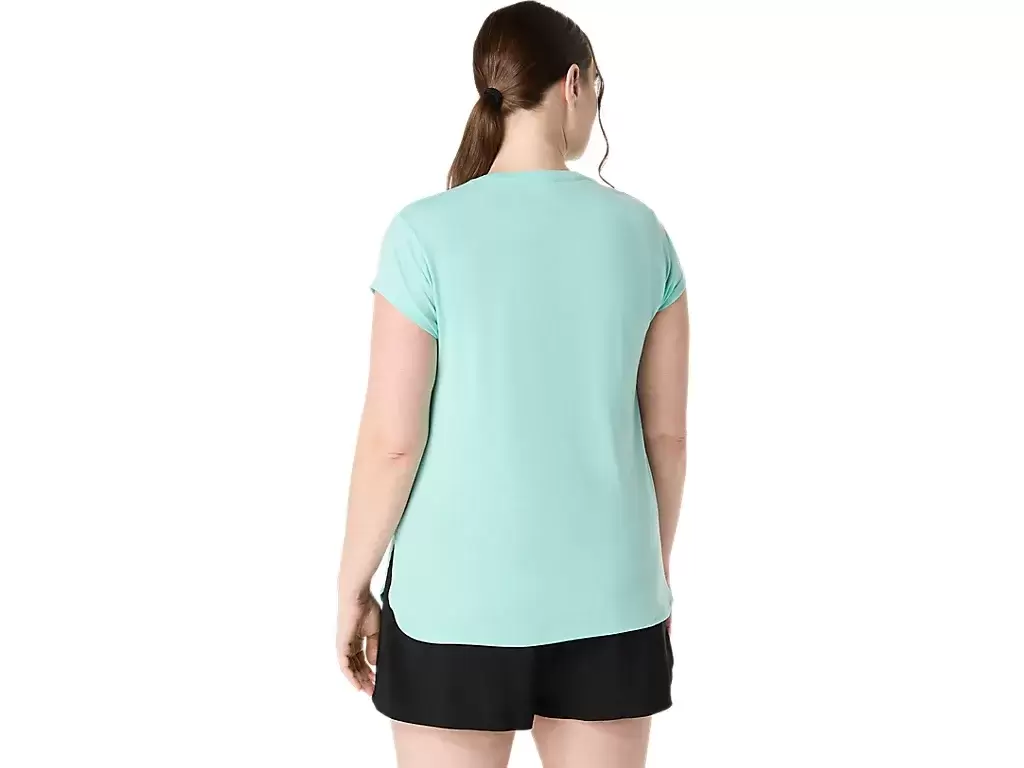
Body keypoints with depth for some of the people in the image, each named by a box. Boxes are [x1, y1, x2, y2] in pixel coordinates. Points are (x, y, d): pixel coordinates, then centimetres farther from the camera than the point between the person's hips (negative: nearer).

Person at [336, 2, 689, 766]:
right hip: (609, 596, 3)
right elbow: (667, 432, 3)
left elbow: (392, 439, -12)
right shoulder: (641, 231, -1)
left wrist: (352, 585, 1)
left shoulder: (428, 232, -11)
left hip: (460, 599, -3)